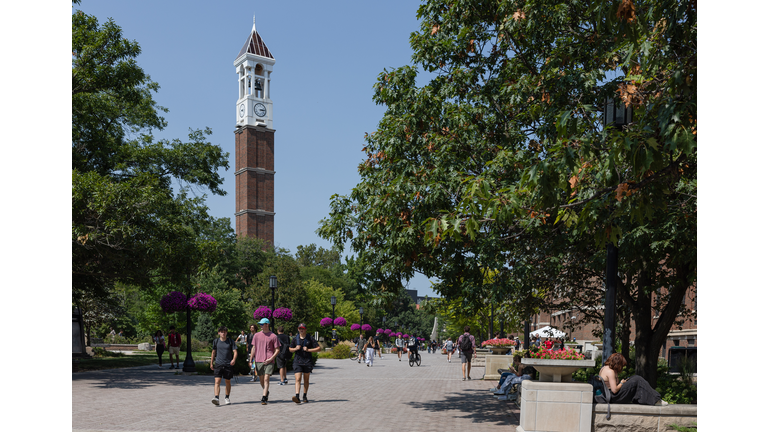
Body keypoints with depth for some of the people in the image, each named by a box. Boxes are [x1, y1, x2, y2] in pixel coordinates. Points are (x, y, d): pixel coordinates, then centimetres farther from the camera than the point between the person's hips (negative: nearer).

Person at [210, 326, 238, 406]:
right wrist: (211, 363, 21)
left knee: (227, 382, 10)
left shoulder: (231, 341, 2)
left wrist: (234, 359, -21)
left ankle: (227, 397, 28)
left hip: (228, 364, 0)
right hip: (218, 364, 0)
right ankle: (216, 398, -23)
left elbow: (235, 351, -2)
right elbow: (213, 352, 19)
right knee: (217, 381, -14)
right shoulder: (216, 341, 7)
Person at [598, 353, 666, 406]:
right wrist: (621, 383, -5)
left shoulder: (603, 368, 12)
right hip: (612, 398, -10)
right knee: (637, 380, -11)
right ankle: (655, 400, -4)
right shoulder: (610, 372, -19)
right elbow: (614, 390, -23)